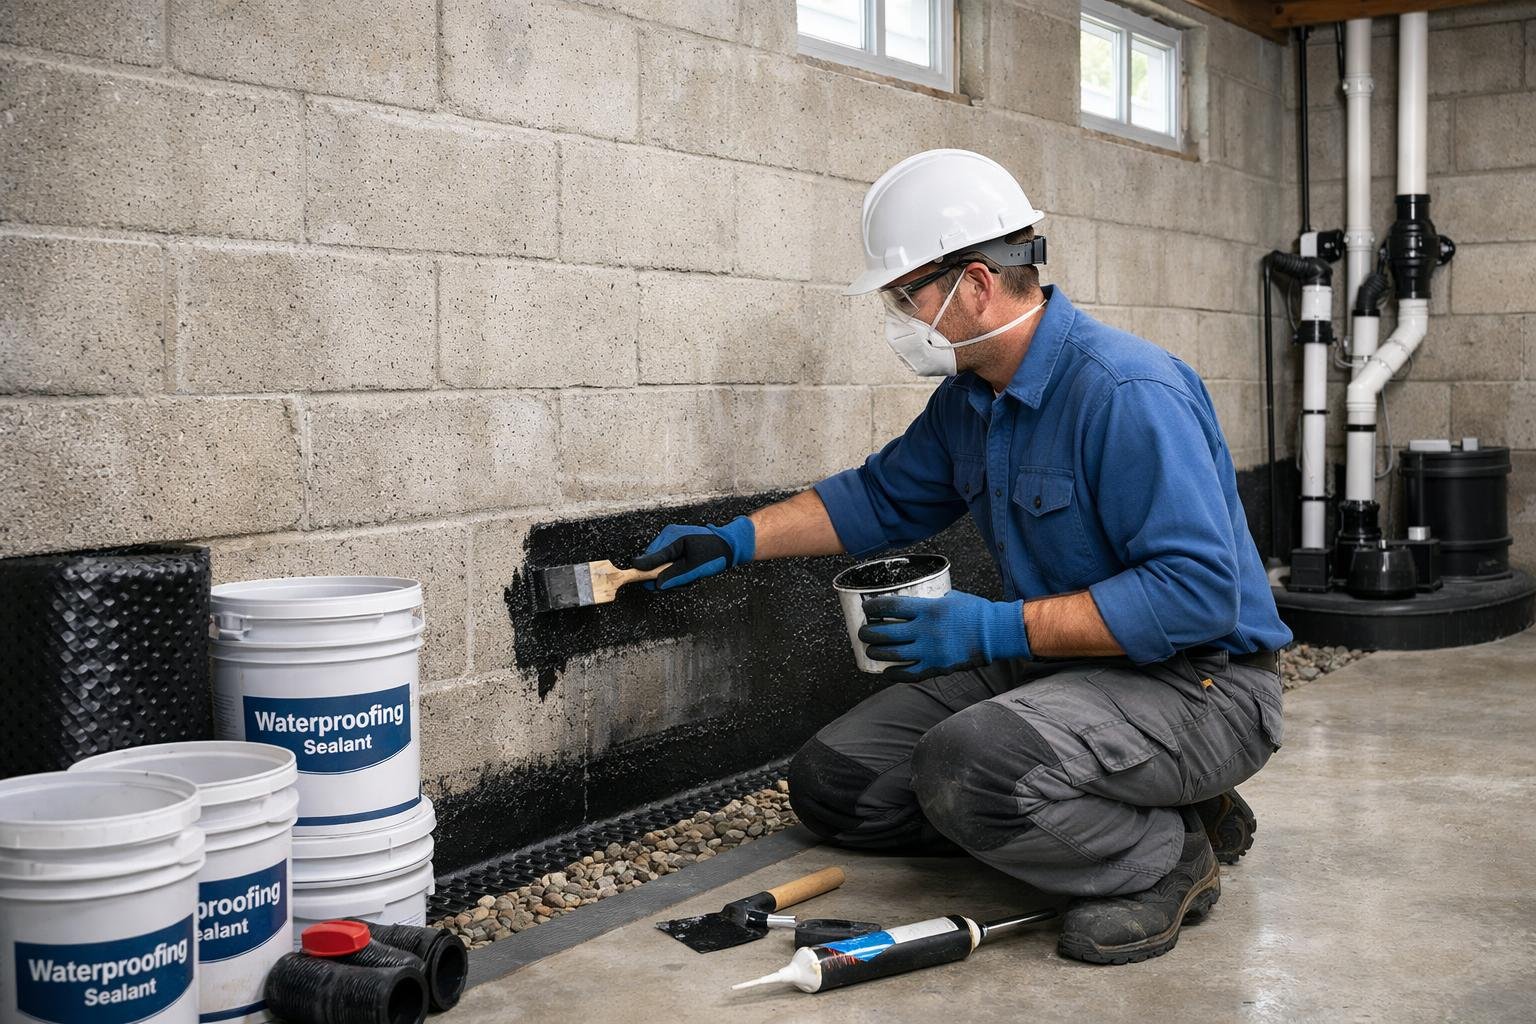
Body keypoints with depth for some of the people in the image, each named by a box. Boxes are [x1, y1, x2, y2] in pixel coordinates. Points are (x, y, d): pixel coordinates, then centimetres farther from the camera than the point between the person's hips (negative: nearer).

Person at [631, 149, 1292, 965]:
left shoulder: (1127, 391, -24)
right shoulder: (970, 395, 5)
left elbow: (1197, 592, -29)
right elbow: (882, 496, 21)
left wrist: (999, 629, -28)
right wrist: (736, 541, 12)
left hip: (1199, 684, -10)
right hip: (1055, 663, 10)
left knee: (965, 768, -36)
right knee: (834, 782, 5)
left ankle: (1165, 857, -6)